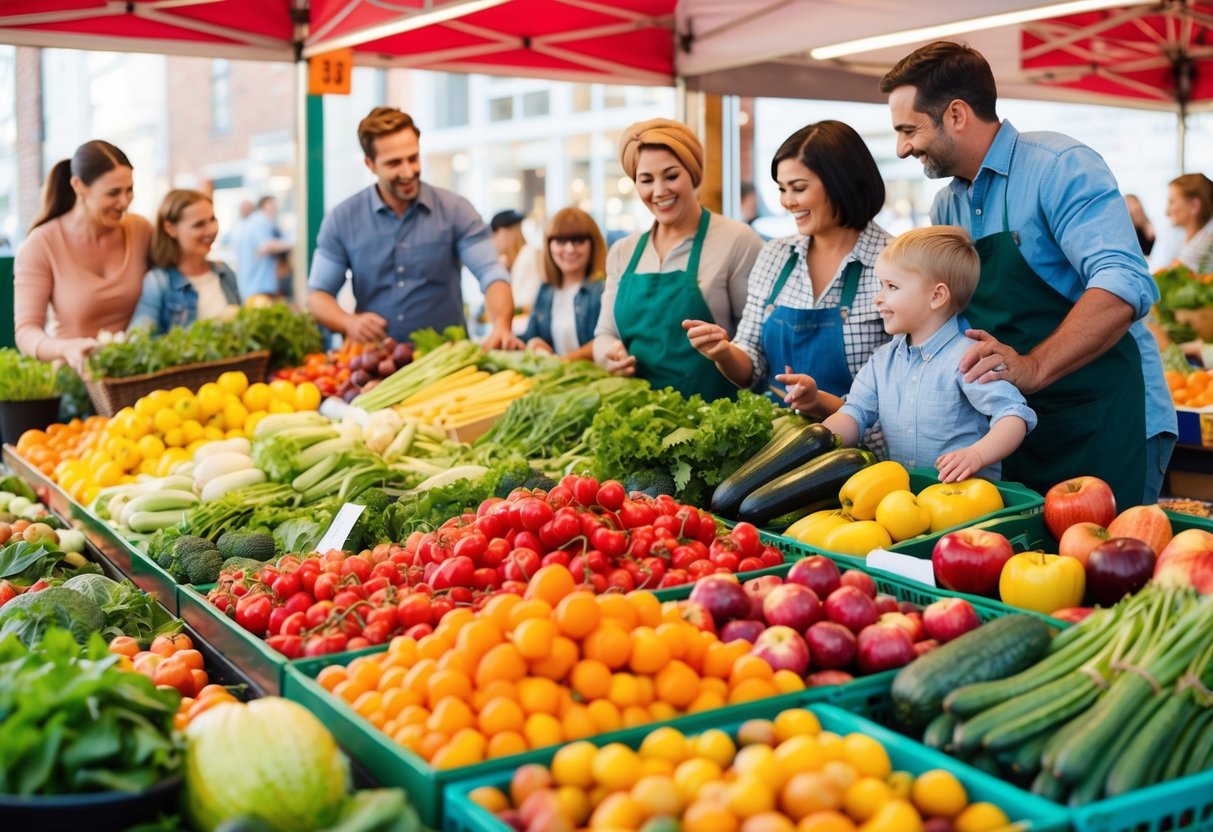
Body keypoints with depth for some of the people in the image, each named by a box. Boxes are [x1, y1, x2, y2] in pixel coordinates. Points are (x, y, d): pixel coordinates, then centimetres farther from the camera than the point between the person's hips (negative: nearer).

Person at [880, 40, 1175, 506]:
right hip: (1020, 431, 7)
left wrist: (1033, 367, -38)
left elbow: (1124, 286, -26)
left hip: (1105, 424, -7)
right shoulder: (946, 207, 9)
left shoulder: (1060, 167, -14)